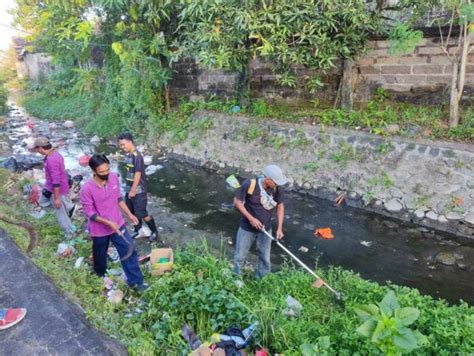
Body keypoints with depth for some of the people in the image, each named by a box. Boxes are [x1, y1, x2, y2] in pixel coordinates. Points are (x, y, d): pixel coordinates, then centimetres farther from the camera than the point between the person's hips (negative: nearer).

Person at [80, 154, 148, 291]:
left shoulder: (114, 177, -11)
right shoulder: (87, 188, -26)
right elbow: (89, 213, -18)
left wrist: (129, 214, 5)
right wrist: (108, 223, -26)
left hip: (118, 224, 4)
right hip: (99, 229, -3)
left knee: (129, 251, 5)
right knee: (100, 255, 21)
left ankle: (135, 281, 19)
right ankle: (101, 276, 52)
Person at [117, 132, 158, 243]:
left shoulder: (137, 156, -20)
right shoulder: (129, 155, 8)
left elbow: (138, 174, -21)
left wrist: (133, 190, -19)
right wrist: (129, 189, 18)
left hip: (138, 190, -9)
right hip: (130, 189, 9)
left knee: (141, 213, -2)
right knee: (132, 212, 16)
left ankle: (154, 232, 14)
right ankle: (138, 231, 32)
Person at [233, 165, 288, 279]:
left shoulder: (277, 189, -16)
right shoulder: (249, 184, -27)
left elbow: (280, 206, 0)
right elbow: (237, 202, -16)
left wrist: (279, 228, -6)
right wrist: (251, 218, -19)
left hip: (265, 229, 3)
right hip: (247, 228, -2)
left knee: (265, 259, 15)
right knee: (239, 256, 15)